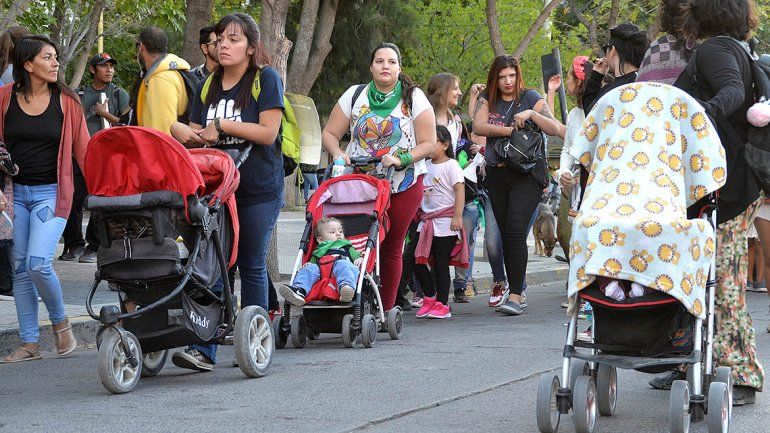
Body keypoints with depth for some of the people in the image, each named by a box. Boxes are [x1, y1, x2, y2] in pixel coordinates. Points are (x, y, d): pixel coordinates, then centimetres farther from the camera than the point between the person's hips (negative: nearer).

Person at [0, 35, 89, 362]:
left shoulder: (66, 102, 0)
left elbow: (83, 151, 2)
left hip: (51, 192, -3)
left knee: (38, 262, -17)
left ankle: (60, 322, 9)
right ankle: (29, 343, 12)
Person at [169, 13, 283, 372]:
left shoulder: (266, 80, -4)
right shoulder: (208, 85, 13)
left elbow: (268, 133, -13)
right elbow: (198, 136, 14)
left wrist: (222, 125, -11)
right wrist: (180, 131, -9)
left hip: (258, 191, -4)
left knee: (251, 266, 4)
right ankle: (203, 349, -7)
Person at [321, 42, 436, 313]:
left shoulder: (414, 98, 2)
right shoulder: (355, 95, 6)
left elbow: (428, 143, -1)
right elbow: (329, 133, 8)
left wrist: (401, 159, -16)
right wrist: (338, 153, -12)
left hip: (403, 187, -1)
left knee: (391, 248, 1)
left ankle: (386, 310, 7)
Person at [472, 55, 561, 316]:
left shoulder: (530, 97, 4)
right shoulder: (488, 100, 13)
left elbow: (554, 129, -3)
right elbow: (478, 127, -4)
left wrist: (531, 114, -16)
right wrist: (508, 130, -11)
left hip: (527, 174, -4)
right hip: (497, 175, 4)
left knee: (515, 231, -17)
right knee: (505, 234, 4)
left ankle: (515, 297, -20)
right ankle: (516, 291, 11)